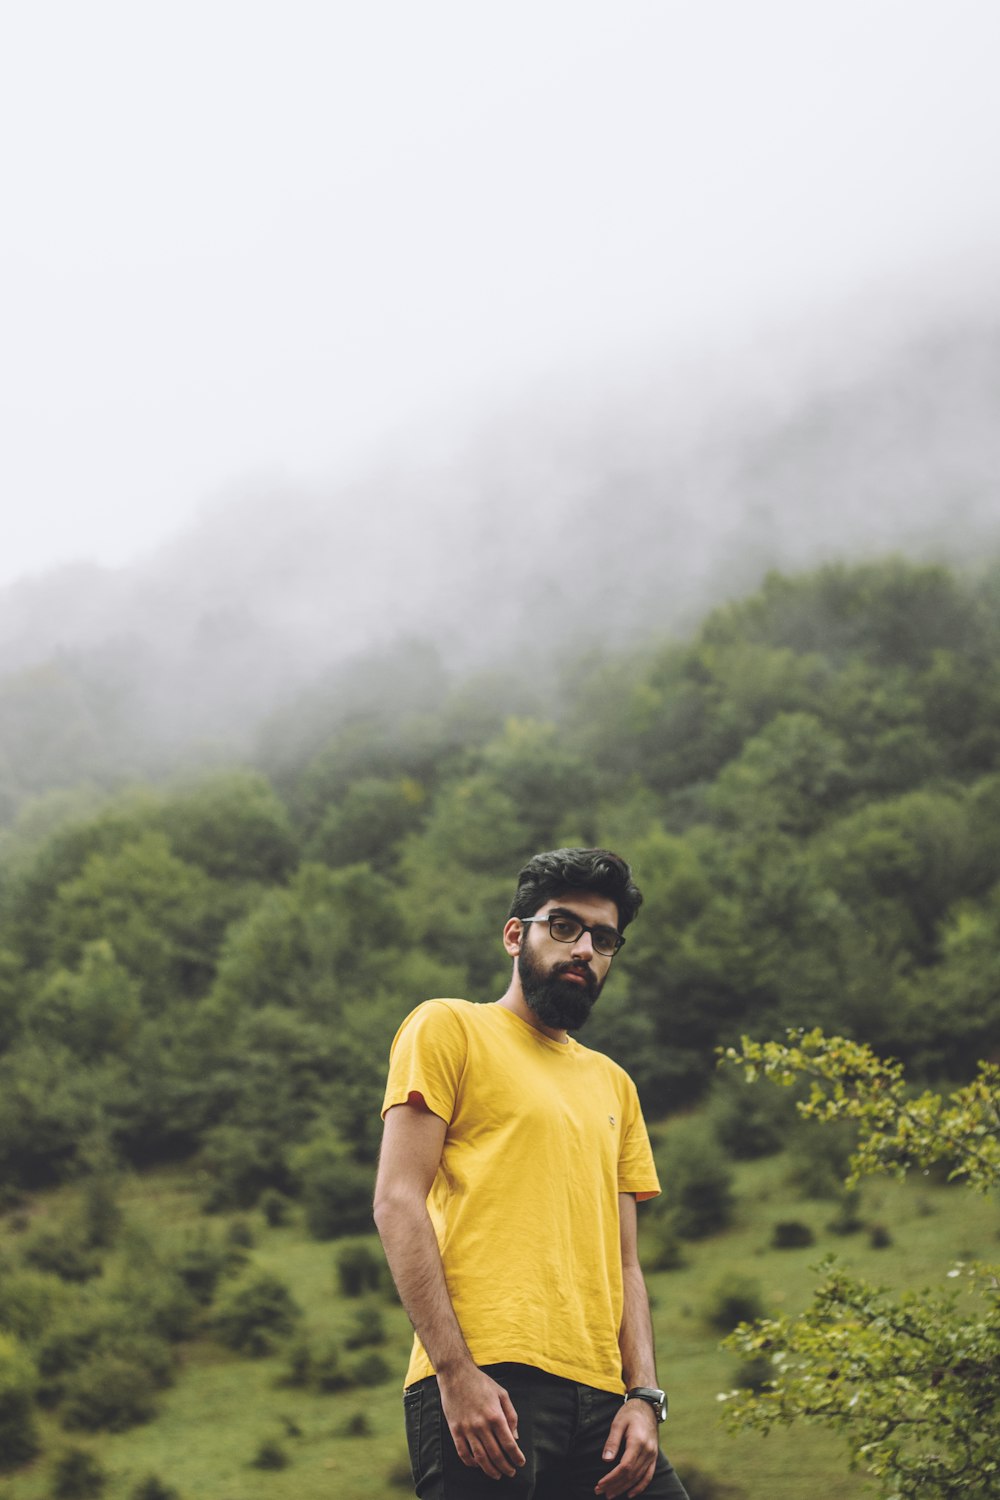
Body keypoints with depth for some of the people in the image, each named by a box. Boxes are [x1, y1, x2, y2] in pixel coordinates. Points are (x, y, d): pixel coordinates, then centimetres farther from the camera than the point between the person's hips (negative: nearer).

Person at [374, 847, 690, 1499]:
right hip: (486, 1385, -6)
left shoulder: (614, 1086, 24)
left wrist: (644, 1397, 3)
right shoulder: (450, 1029, 7)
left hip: (599, 1397, 6)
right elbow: (398, 1203, -4)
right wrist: (456, 1371, -14)